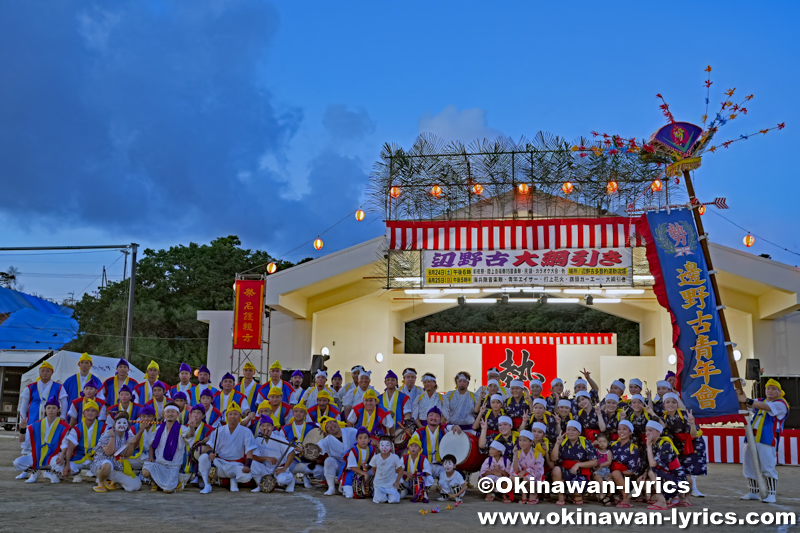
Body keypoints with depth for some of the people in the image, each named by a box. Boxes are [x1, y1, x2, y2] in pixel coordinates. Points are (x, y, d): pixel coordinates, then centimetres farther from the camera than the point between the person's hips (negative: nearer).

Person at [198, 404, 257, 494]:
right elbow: (209, 446, 1)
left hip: (236, 466, -1)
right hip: (219, 463, 1)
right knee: (203, 458, -26)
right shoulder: (219, 430, 4)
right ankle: (207, 485, -11)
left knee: (247, 476, -32)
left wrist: (247, 466, -25)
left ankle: (234, 480, 5)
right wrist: (210, 453, -24)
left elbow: (249, 451, -8)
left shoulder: (246, 432, -2)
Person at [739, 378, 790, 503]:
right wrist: (739, 395, -12)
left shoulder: (781, 404, -2)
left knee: (768, 468, -10)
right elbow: (746, 404, 9)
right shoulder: (760, 401, 22)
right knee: (750, 466, 9)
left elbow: (764, 406, -19)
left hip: (767, 440, -7)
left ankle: (771, 494, -2)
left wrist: (747, 400, -28)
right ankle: (754, 493, 20)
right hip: (752, 438, 7)